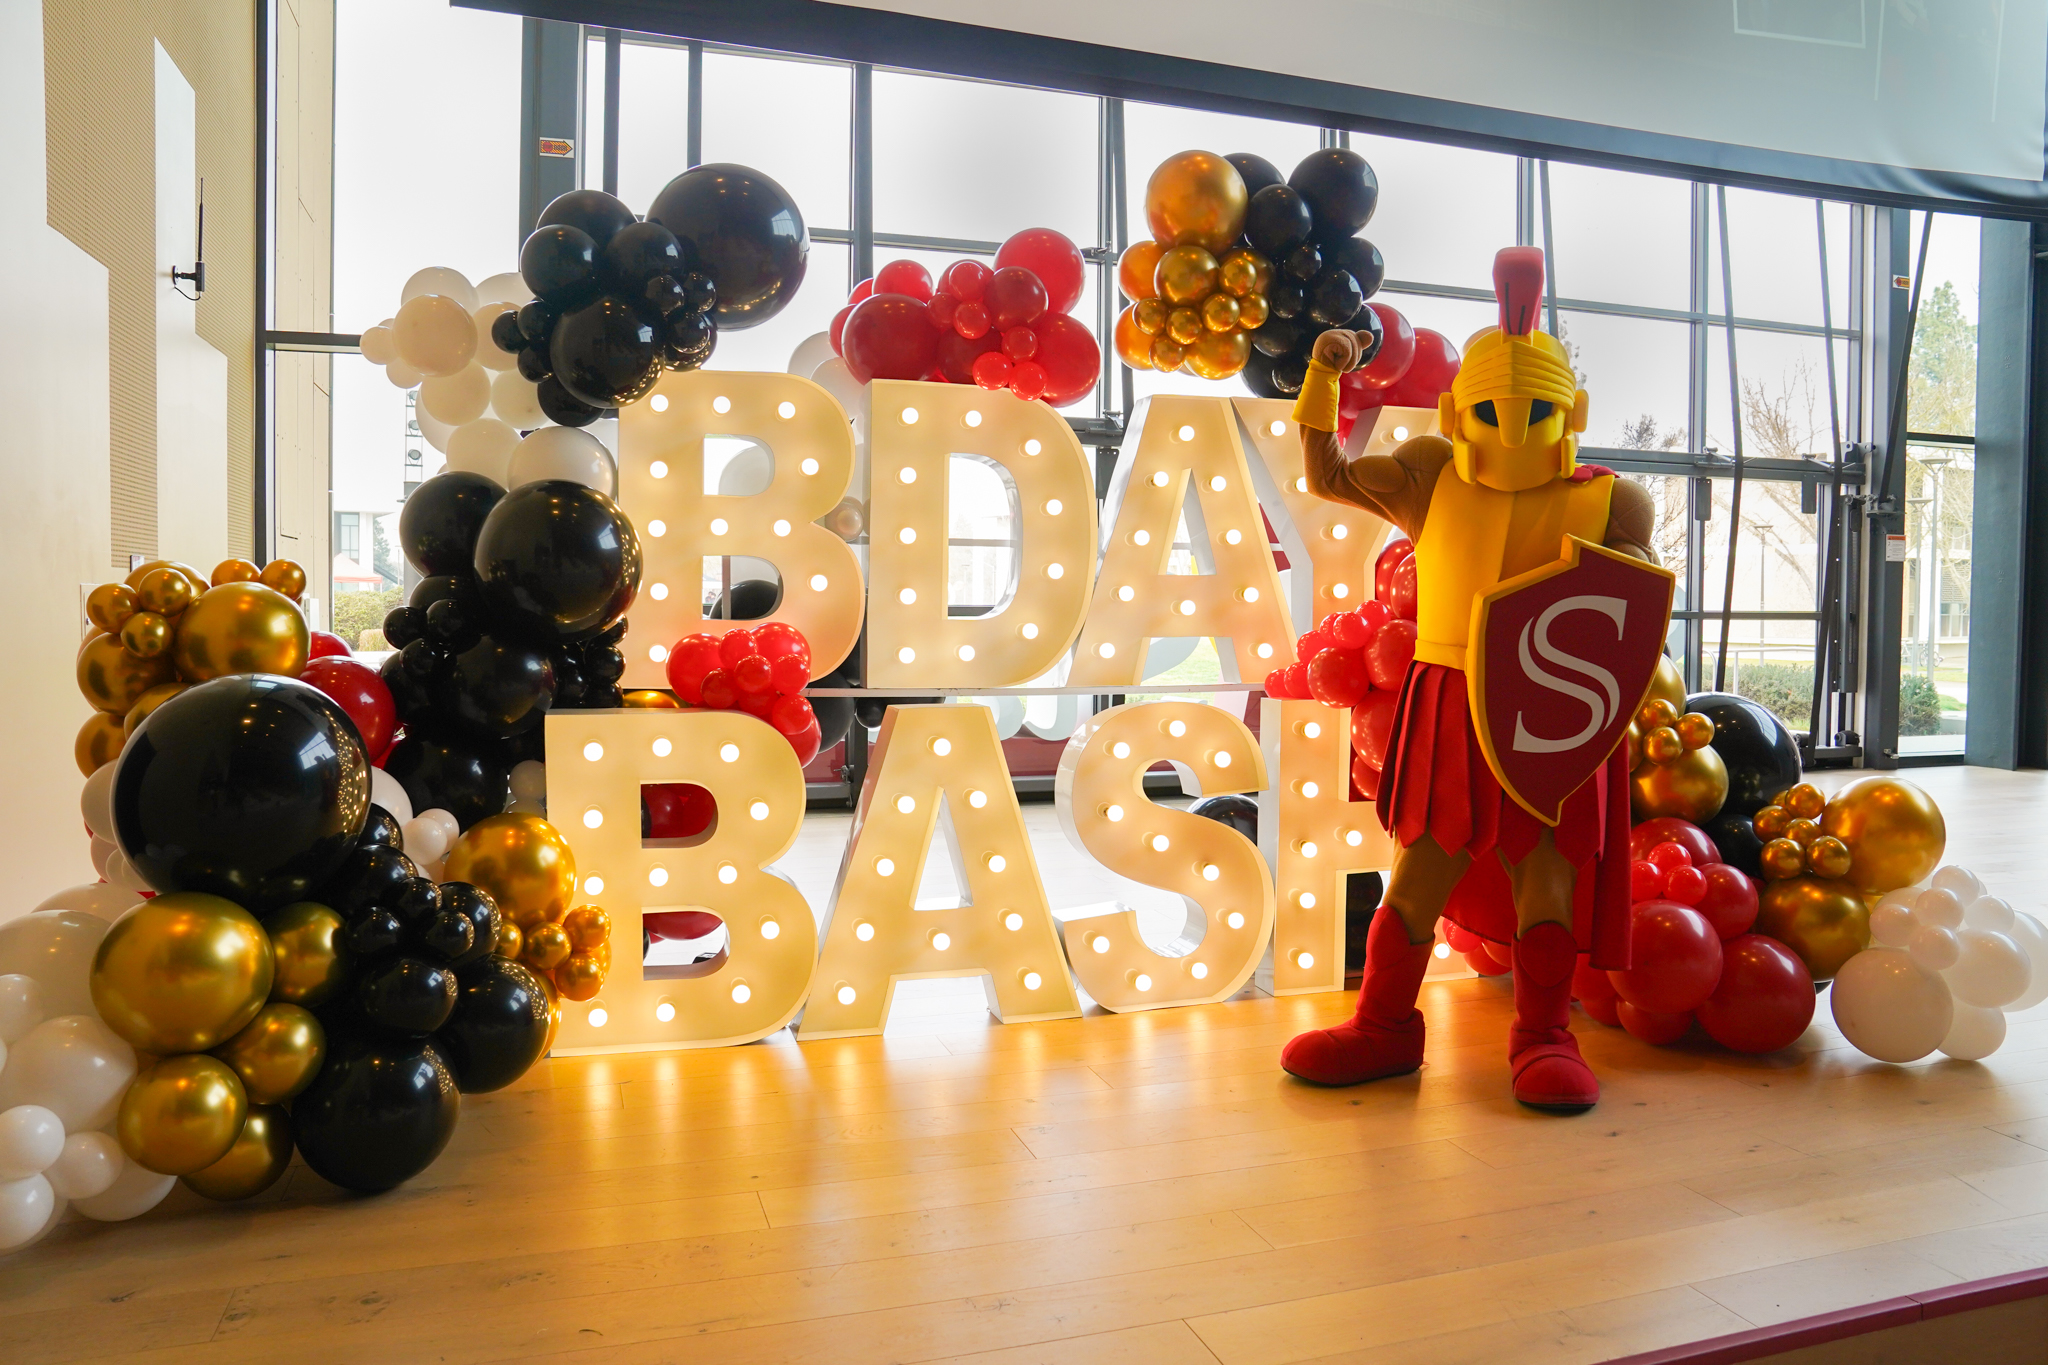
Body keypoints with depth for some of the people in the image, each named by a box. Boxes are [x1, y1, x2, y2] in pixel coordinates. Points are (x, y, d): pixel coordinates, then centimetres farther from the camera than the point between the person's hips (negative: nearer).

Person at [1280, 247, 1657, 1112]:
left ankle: (1542, 1034, 16)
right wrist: (1324, 376, 3)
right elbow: (1326, 477, 10)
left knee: (1546, 866, 1)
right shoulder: (1427, 476, 5)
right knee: (1423, 866, 4)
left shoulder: (1606, 502, 1)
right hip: (1447, 705, 1)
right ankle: (1385, 1025, 16)